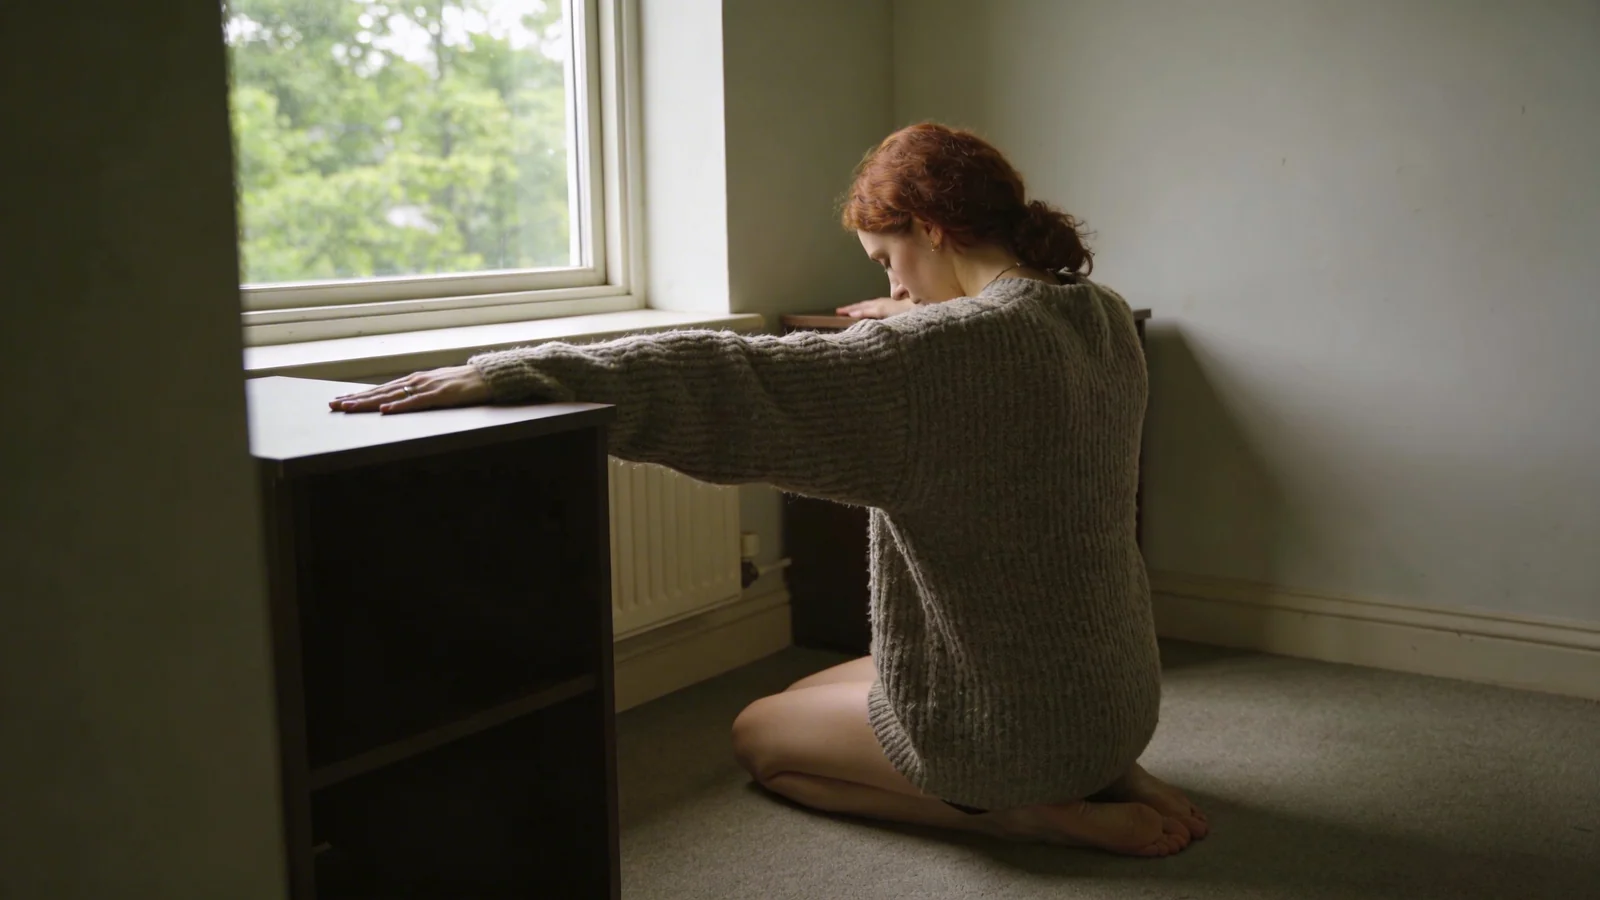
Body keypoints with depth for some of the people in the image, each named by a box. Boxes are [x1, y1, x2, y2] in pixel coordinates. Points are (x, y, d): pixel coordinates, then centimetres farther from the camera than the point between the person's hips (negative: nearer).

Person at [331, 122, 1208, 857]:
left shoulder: (947, 349, -26)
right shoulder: (1106, 316, -3)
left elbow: (725, 385, -34)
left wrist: (500, 374, -35)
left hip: (1013, 722, -8)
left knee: (757, 735, 17)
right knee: (811, 692, 30)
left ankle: (1036, 814, 0)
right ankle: (1103, 777, 12)